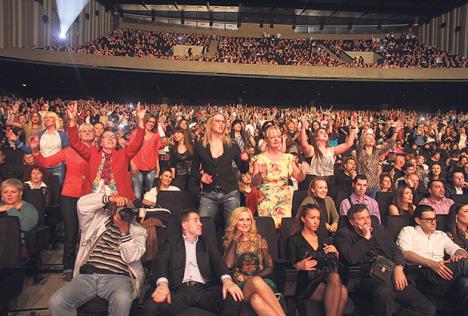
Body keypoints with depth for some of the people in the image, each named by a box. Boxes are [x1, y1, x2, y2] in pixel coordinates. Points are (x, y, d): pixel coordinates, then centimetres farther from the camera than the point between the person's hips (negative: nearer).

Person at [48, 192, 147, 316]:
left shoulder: (139, 231, 10)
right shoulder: (99, 217, 15)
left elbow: (130, 257, -2)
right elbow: (82, 204, -2)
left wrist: (124, 231, -10)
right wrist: (109, 198, -10)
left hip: (117, 277, -2)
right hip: (87, 275, 2)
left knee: (122, 300, -35)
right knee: (56, 302, -22)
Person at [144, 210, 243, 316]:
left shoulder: (209, 243, 22)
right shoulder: (172, 242, 17)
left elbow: (218, 261, 6)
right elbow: (160, 261, 0)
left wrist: (227, 279, -19)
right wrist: (163, 283, -23)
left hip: (205, 289, 2)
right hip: (179, 290, -1)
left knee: (234, 301, -27)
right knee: (152, 306, -32)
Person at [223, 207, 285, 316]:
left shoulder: (259, 240, 16)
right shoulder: (229, 241, 13)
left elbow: (269, 267, 11)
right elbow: (228, 265, -6)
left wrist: (252, 277, -7)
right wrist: (235, 240, 1)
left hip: (261, 280, 1)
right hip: (240, 285, -1)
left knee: (256, 299, -38)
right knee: (256, 282, -39)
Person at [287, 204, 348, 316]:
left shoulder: (324, 238, 24)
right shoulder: (294, 240, 9)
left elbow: (335, 263, 26)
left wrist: (336, 253, 6)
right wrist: (299, 266, -16)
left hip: (327, 277, 4)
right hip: (308, 282, -4)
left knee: (335, 277, -35)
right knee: (342, 291, -33)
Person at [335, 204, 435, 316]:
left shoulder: (378, 229, 21)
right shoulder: (343, 234, 3)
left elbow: (395, 249, 17)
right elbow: (351, 258, -12)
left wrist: (398, 268, -3)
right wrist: (366, 238, -5)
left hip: (391, 275, 6)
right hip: (368, 278, -5)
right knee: (384, 292, -39)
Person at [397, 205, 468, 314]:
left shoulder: (441, 235, 30)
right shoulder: (408, 231, 13)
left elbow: (457, 249, 15)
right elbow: (405, 253, -5)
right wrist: (432, 263, -20)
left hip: (441, 274, 5)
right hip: (420, 275, -5)